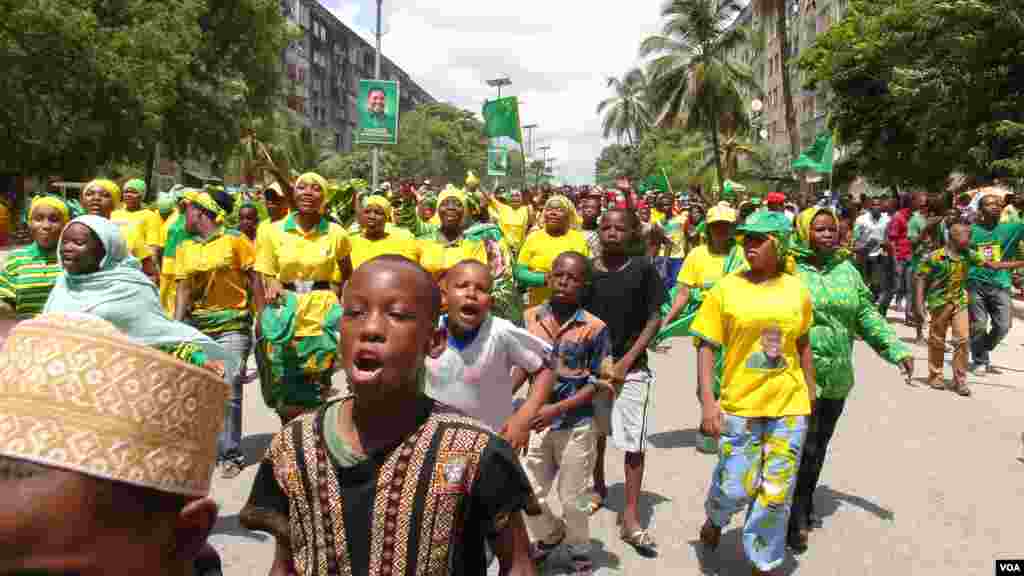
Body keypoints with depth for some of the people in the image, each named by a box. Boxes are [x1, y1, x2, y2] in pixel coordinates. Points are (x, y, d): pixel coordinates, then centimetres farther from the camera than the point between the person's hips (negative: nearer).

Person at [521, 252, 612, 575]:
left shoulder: (595, 328, -12)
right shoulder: (530, 318, -2)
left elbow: (598, 381, -10)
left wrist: (557, 408, -18)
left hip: (576, 424, -3)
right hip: (537, 422, 3)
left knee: (573, 498, 11)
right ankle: (550, 535, 42)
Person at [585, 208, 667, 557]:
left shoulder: (643, 269, -4)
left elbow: (654, 320, -3)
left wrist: (626, 361, -10)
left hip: (632, 368, -2)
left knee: (634, 443, -4)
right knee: (596, 434, 19)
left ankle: (631, 518, 6)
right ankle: (598, 486, 42)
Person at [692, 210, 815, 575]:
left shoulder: (797, 290, 1)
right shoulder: (725, 289, -7)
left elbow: (803, 345, 12)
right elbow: (707, 347, -6)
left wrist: (811, 395, 14)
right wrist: (708, 402, -12)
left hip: (789, 407, 2)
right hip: (739, 405, -2)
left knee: (776, 494, 9)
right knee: (735, 488, 4)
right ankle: (715, 518, 39)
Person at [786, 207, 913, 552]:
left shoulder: (847, 270, 9)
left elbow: (867, 315, 12)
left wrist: (896, 349, 4)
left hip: (838, 376, 5)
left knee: (819, 448, 17)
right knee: (801, 449, -4)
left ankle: (806, 504, 34)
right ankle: (796, 520, 9)